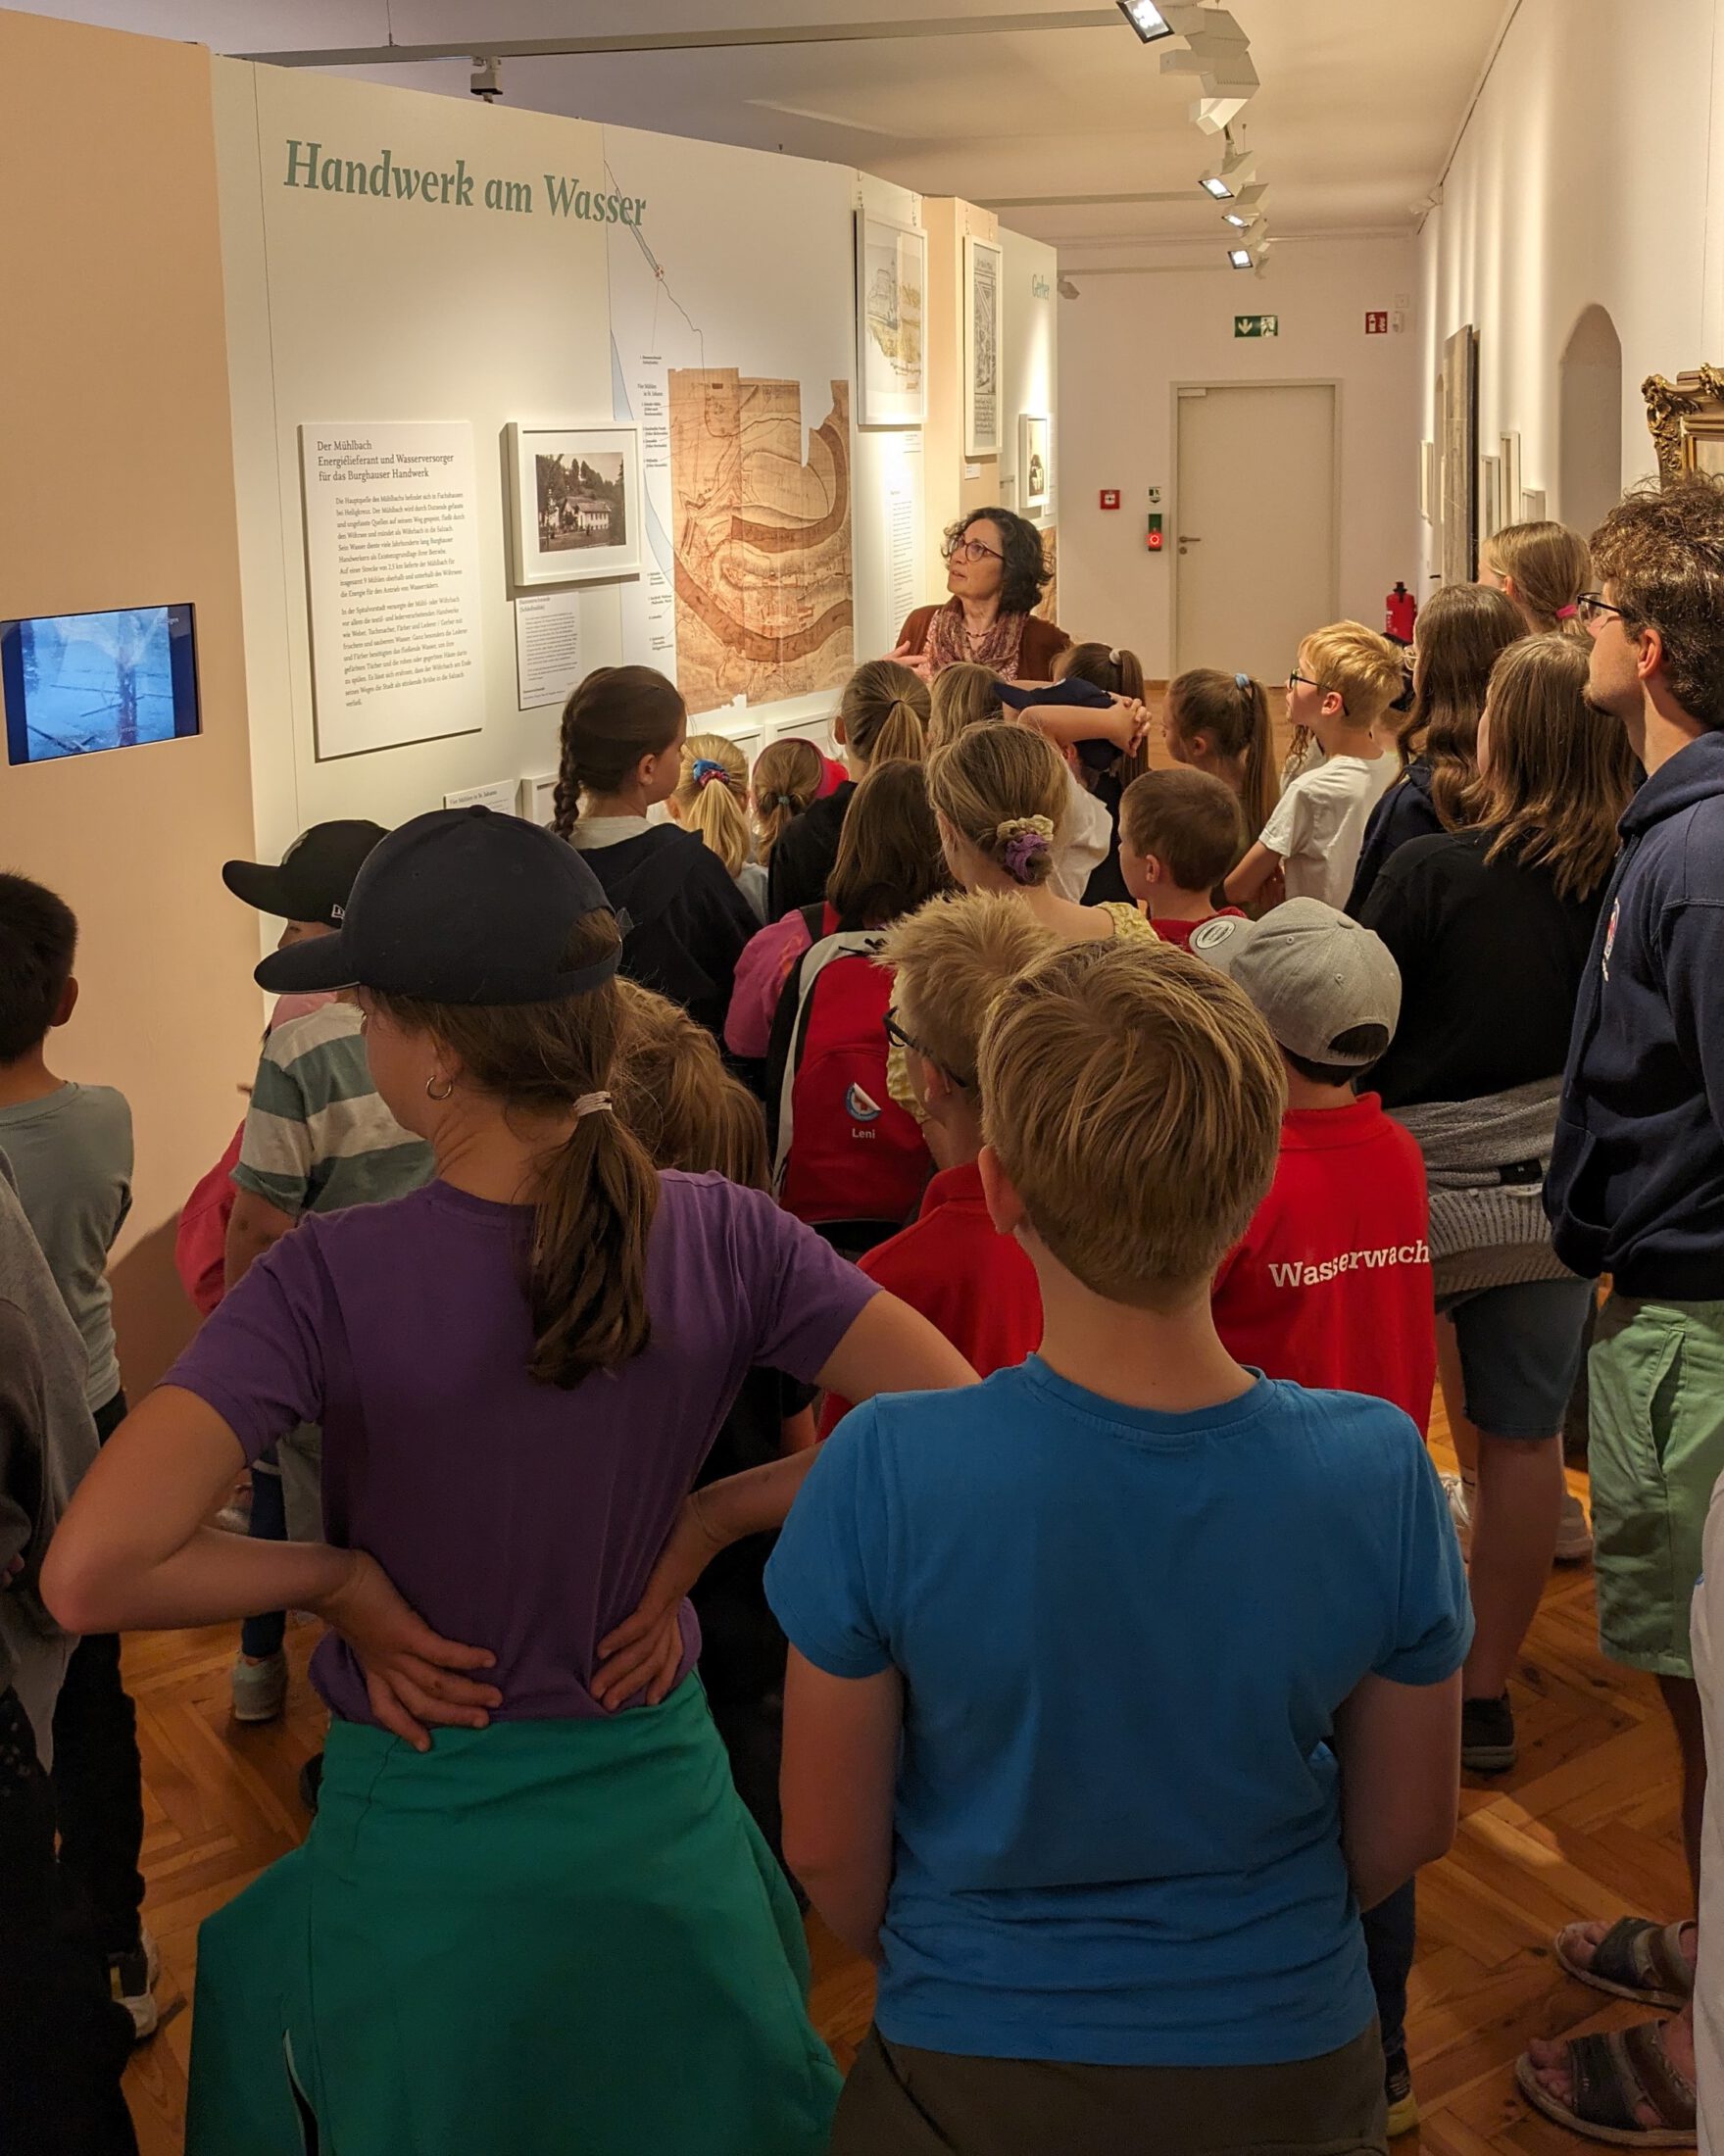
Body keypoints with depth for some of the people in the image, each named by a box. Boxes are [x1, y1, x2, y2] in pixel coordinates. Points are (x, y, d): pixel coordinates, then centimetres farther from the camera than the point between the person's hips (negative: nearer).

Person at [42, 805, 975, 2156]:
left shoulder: (333, 1279, -24)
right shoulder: (721, 1236, -15)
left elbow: (90, 1573, -30)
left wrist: (340, 1573, -14)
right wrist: (703, 1521, -8)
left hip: (425, 1846, -2)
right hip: (663, 1823, 3)